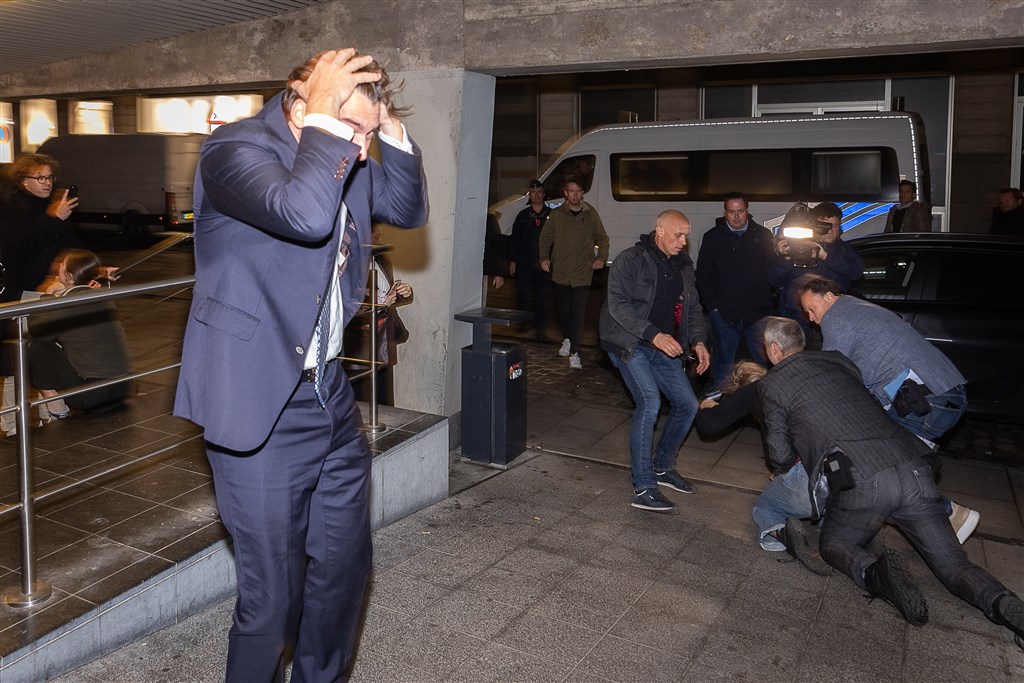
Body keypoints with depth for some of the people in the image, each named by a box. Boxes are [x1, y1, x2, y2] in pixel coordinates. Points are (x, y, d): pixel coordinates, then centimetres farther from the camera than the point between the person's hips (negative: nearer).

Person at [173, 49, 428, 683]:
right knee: (273, 596, 3)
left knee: (345, 568, 20)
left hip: (332, 396, 8)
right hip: (262, 410, -8)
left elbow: (409, 210, 11)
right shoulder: (235, 148, -16)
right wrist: (322, 120, -23)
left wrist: (392, 128, -1)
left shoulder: (350, 159, 7)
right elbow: (305, 214, -35)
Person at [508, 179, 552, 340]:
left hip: (544, 262, -1)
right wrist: (512, 260, 5)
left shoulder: (551, 215, 5)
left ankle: (540, 328, 3)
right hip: (524, 262, 1)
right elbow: (514, 239, 10)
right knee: (524, 295, 4)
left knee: (543, 297, -1)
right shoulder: (523, 215, 10)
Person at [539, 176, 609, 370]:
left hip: (582, 274, -2)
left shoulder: (591, 214, 2)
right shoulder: (557, 214, 2)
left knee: (578, 313, -8)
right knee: (564, 310, 15)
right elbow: (545, 238, 10)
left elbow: (602, 238, 11)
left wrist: (601, 257, -3)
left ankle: (574, 353, -7)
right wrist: (544, 257, -4)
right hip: (561, 273, 2)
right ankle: (567, 340, 39)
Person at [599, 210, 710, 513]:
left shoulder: (684, 265, 10)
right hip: (630, 344, -7)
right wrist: (654, 334, -29)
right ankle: (642, 488, -17)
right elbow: (618, 304, -21)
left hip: (665, 347, 7)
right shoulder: (630, 260, -12)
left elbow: (692, 307, 17)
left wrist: (698, 341, -1)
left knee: (687, 404, 5)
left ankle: (663, 467, 27)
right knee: (649, 401, -22)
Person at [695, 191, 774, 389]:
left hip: (758, 312, 0)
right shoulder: (713, 237, 7)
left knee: (765, 361, 0)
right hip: (724, 312, 0)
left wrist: (767, 297, -7)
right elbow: (703, 275, 6)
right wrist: (712, 306, -2)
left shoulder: (763, 235, 7)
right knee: (724, 362, 6)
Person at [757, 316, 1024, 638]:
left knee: (834, 546, 21)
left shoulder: (771, 384, 9)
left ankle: (874, 572, -10)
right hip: (912, 470, 5)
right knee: (953, 563, 13)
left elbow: (781, 454, 13)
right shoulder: (836, 359, 22)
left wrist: (788, 468, 37)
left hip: (861, 483, -4)